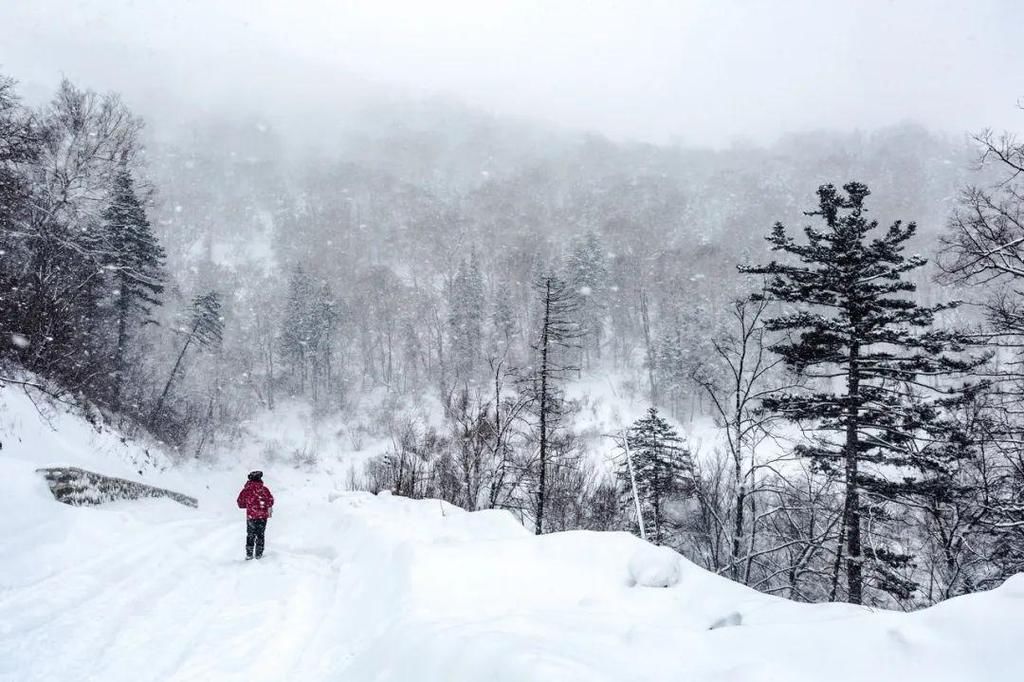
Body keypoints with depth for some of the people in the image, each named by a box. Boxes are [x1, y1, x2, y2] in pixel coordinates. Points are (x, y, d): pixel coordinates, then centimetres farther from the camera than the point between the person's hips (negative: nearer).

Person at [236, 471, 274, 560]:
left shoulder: (246, 490, -2)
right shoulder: (264, 489, -7)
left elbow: (240, 503, 4)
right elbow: (270, 500, -8)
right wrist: (269, 508, 9)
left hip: (251, 516, 0)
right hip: (263, 516, 0)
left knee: (250, 535, 12)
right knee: (260, 535, 10)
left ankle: (249, 554, 9)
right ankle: (259, 554, 9)